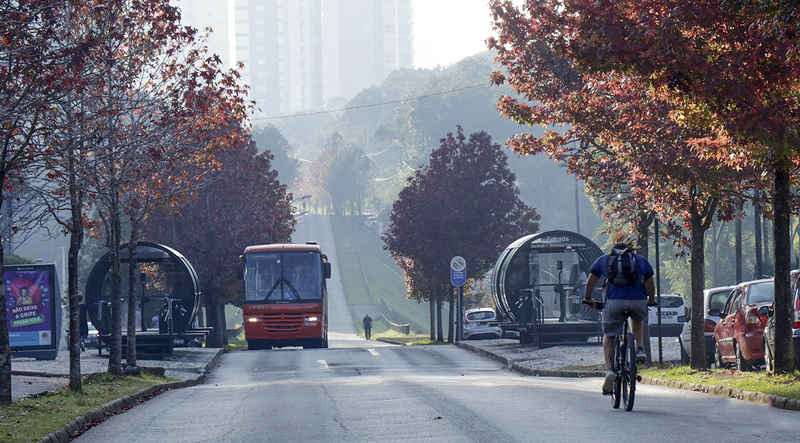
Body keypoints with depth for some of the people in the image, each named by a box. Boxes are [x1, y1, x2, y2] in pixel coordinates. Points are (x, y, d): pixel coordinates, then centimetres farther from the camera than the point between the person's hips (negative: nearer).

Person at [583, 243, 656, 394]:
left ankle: (609, 370, -5)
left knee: (608, 336, 15)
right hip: (639, 301, 1)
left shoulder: (603, 260, 25)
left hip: (615, 302, -1)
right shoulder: (641, 260, 27)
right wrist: (651, 301, 52)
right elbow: (650, 284, 35)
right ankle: (640, 349, 16)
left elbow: (590, 282, 28)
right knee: (638, 320, 36)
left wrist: (588, 299, 44)